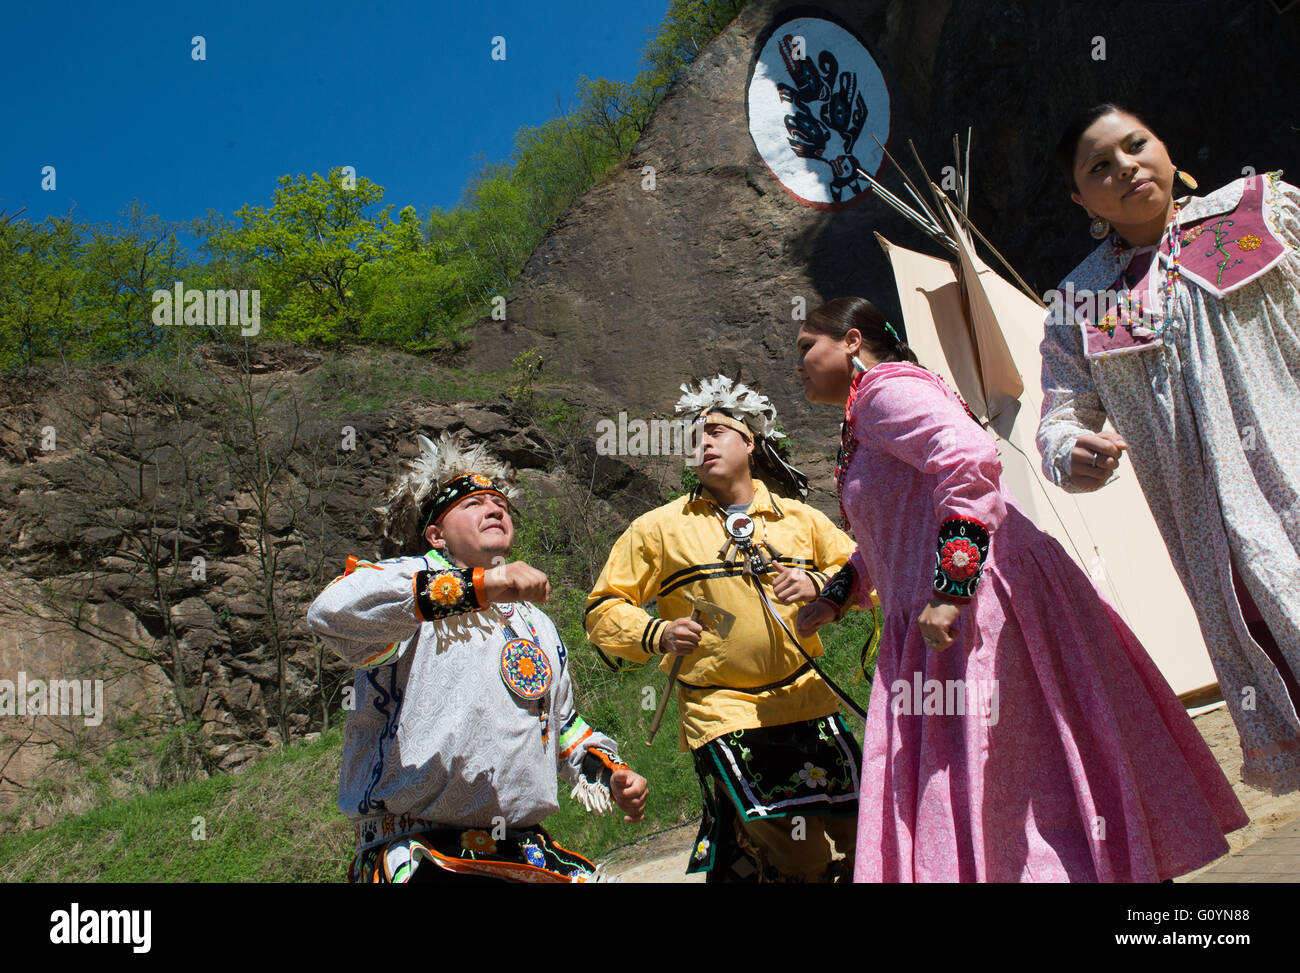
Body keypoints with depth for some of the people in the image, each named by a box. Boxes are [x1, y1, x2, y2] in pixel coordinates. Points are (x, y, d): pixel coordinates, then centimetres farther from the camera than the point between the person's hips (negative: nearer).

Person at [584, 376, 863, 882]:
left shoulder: (799, 518, 12)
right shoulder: (660, 528, 5)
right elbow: (603, 611, 6)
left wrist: (818, 585, -8)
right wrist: (655, 635, -12)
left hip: (807, 702, 4)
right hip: (722, 712, -3)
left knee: (855, 829, 1)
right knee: (795, 852, -14)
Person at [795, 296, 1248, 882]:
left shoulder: (885, 386, -8)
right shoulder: (861, 426, 24)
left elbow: (971, 458, -25)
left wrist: (950, 590, -29)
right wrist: (836, 594, 28)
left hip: (980, 601, -10)